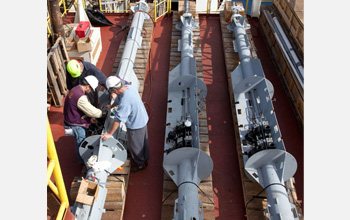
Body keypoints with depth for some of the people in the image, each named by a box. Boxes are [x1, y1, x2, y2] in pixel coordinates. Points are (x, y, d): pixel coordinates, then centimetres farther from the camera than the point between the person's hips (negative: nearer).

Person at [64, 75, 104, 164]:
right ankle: (82, 160, 33)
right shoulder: (80, 97, -34)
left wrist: (90, 118, 7)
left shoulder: (75, 90, 0)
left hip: (72, 120, 10)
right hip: (76, 124, -10)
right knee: (80, 142, 12)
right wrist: (102, 113, -11)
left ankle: (81, 158, 48)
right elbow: (92, 111, -29)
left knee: (80, 140, 27)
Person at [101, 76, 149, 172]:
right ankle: (145, 159, 50)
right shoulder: (129, 87, -9)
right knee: (143, 142, 27)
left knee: (135, 145, 16)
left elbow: (118, 119, -31)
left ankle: (140, 164, 39)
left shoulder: (125, 101, -37)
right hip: (143, 119, 9)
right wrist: (111, 106, 29)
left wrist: (109, 134, -22)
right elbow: (118, 99, 12)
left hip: (136, 125, -9)